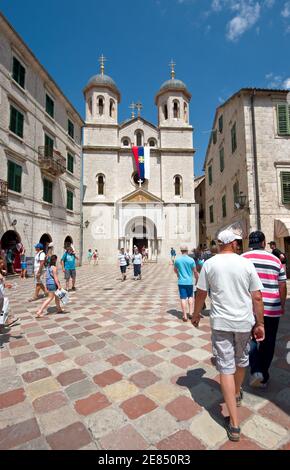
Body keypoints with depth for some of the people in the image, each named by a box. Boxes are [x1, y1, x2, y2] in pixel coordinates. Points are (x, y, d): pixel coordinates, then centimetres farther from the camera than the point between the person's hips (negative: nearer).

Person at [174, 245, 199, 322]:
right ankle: (191, 313, 18)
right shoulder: (191, 260, -8)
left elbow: (175, 270, 13)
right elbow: (195, 272, -3)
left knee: (183, 298, 3)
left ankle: (185, 316, 5)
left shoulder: (177, 260, -2)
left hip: (181, 282, 0)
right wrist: (197, 280, 12)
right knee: (190, 297, 19)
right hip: (189, 282, 0)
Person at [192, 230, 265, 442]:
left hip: (220, 322, -1)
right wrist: (260, 324, 6)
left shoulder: (209, 264, -8)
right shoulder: (246, 263, -8)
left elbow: (201, 293, -3)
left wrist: (196, 314, 12)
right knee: (241, 361, 26)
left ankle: (234, 424, 14)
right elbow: (257, 297, -6)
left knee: (226, 367, 8)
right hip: (243, 322, 2)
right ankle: (237, 395, 51)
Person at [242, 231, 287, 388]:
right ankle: (264, 377, 27)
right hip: (272, 309, 2)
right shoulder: (276, 260, 2)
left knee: (251, 339, 16)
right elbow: (283, 286, 6)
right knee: (268, 343, 15)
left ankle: (256, 371, 2)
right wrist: (282, 305, 18)